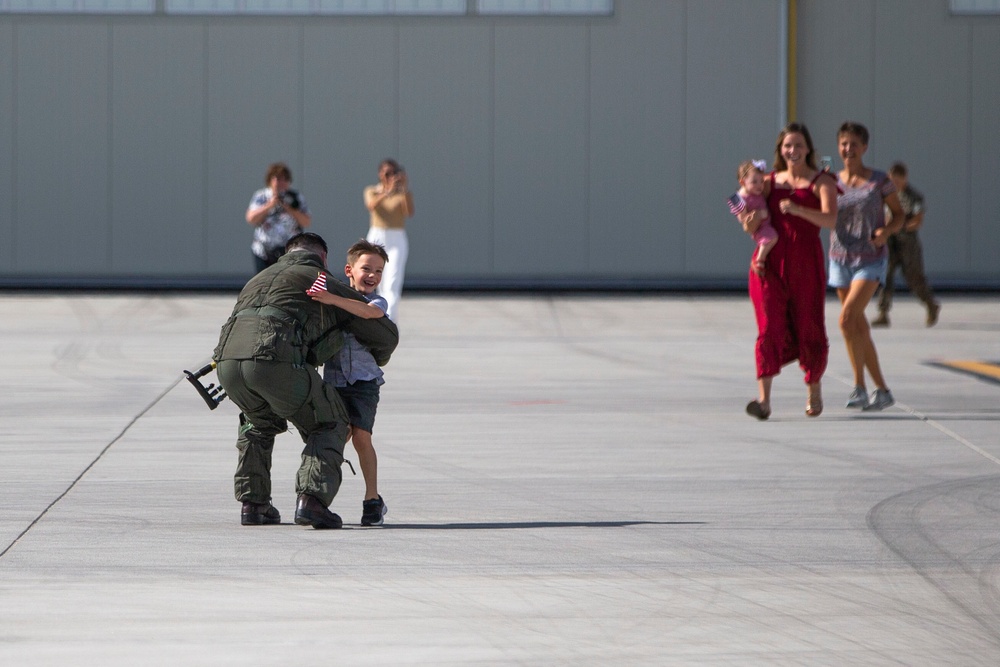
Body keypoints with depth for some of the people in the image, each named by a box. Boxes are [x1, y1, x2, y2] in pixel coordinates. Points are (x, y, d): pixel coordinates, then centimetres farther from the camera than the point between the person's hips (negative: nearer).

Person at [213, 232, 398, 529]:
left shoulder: (258, 279, 37)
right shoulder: (324, 281, 22)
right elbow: (386, 334, 28)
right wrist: (378, 359, 52)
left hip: (228, 360, 5)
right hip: (277, 360, -5)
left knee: (258, 422, 35)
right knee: (329, 425, 16)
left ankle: (253, 503, 27)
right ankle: (312, 499, -4)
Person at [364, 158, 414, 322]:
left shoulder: (403, 194, 2)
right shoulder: (372, 191, 6)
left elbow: (410, 213, -16)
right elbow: (371, 205, -17)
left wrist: (405, 189, -22)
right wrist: (387, 192, -29)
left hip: (396, 241, -2)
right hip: (376, 238, 2)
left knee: (392, 285, -16)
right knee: (380, 285, 9)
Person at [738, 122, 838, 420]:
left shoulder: (821, 182, 2)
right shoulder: (770, 182, 12)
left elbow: (830, 219, -14)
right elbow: (752, 227, 14)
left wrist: (797, 209, -29)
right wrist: (750, 223, -11)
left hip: (805, 264, -1)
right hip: (770, 261, 2)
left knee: (808, 329, 5)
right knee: (770, 327, -11)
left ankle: (814, 390, 30)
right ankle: (764, 399, -18)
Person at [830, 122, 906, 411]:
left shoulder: (879, 181, -5)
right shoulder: (832, 183, 5)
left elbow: (899, 214, 4)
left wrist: (887, 231, -16)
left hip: (871, 260, -5)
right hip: (841, 260, 5)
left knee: (847, 318, -22)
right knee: (860, 329, 9)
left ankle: (859, 385, -14)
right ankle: (882, 390, 21)